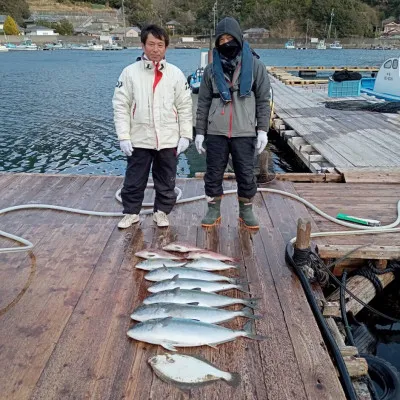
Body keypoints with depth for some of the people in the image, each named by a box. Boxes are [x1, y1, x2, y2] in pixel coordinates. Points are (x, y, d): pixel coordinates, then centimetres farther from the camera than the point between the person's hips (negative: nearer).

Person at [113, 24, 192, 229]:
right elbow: (121, 106, -2)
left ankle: (161, 212, 30)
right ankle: (131, 212, 28)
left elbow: (185, 107, 3)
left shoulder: (176, 74, 1)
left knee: (166, 182, 11)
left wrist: (185, 135, -3)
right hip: (139, 140, 0)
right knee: (134, 181, 9)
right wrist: (123, 136, -8)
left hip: (168, 140, 1)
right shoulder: (130, 72, -1)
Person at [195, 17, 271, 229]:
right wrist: (199, 132, 3)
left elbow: (263, 100, 2)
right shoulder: (211, 69, 6)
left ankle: (246, 211, 23)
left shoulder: (255, 66, 2)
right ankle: (213, 210, 23)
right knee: (213, 173, 7)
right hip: (216, 133, 2)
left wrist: (263, 130, -4)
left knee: (246, 174, 5)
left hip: (245, 133, -1)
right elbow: (203, 103, 7)